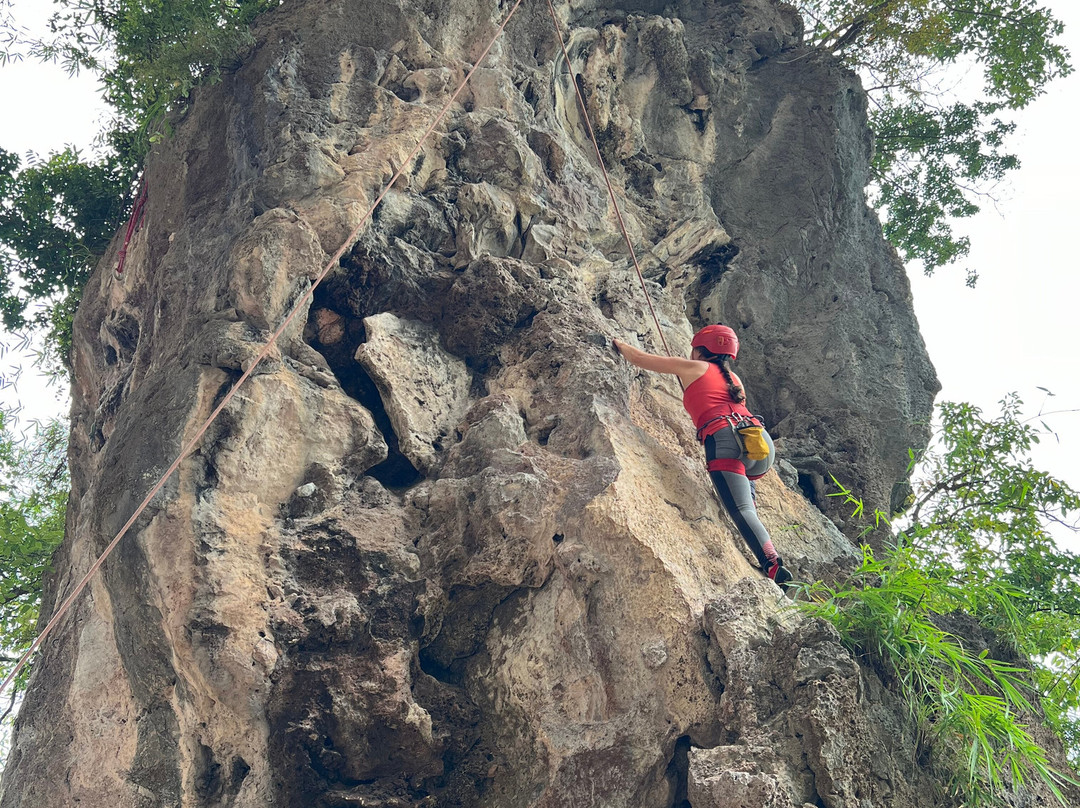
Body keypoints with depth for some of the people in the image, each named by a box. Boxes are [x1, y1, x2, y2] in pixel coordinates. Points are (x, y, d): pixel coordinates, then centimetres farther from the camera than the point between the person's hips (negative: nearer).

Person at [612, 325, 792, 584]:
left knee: (742, 511, -18)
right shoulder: (733, 378, 33)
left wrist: (619, 344, 48)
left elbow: (639, 358, 28)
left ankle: (773, 565, -37)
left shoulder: (693, 367, 19)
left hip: (725, 440, -6)